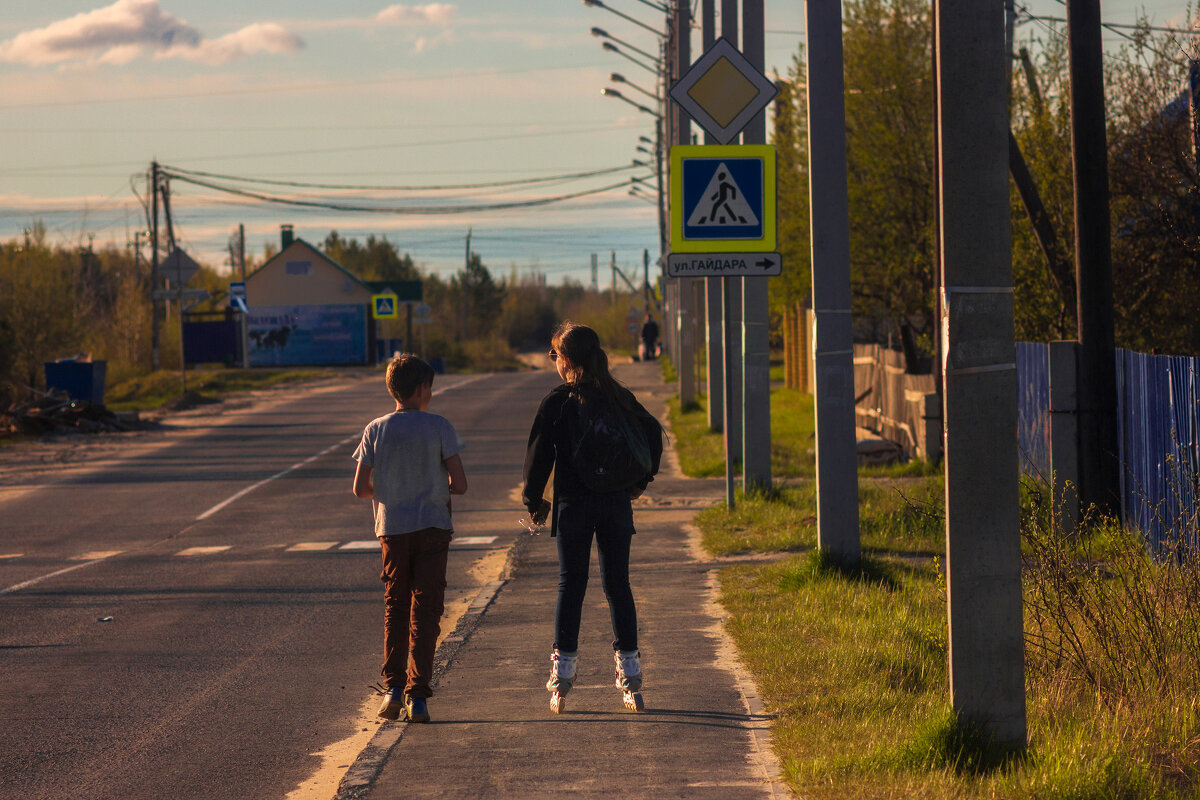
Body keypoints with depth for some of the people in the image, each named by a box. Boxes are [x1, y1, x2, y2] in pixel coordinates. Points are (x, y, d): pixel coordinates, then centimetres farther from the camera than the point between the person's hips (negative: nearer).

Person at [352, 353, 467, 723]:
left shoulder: (375, 430, 0)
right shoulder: (439, 428, -6)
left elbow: (360, 488, 0)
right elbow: (459, 485, -7)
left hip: (392, 529, 2)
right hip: (432, 527, -2)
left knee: (395, 609, 16)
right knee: (425, 613, 2)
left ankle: (393, 686, 3)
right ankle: (417, 696, -4)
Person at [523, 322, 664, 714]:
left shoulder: (556, 402, -7)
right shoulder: (618, 398, 5)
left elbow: (539, 454, -8)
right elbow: (653, 432, 14)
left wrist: (533, 499, 3)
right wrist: (641, 480, 22)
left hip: (573, 504, -3)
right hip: (616, 502, 3)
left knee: (570, 585, 5)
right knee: (618, 585, 7)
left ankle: (562, 676, 2)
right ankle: (631, 681, 5)